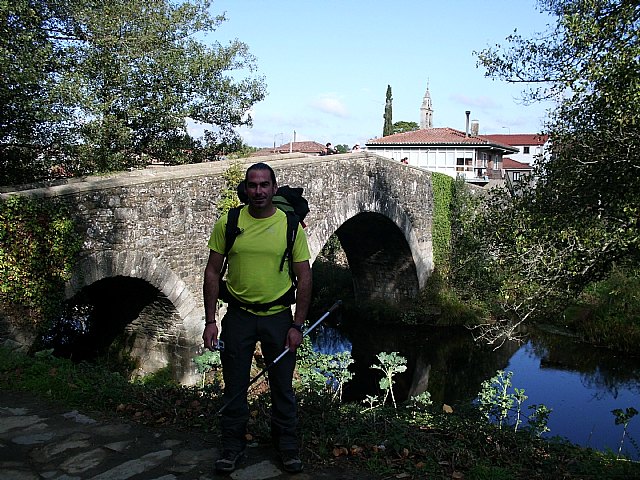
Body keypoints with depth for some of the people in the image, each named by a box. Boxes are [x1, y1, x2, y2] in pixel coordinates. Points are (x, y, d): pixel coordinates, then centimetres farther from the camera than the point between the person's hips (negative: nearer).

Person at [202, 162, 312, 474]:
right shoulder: (228, 223, -5)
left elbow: (304, 278, -3)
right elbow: (212, 272, 0)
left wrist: (297, 326, -7)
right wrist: (210, 321, -4)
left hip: (278, 316, 0)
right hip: (239, 316, 1)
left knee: (282, 386, 12)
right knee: (234, 385, 11)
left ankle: (287, 446, 30)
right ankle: (233, 446, 29)